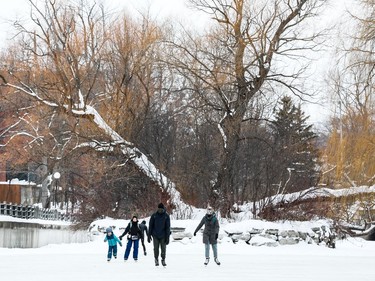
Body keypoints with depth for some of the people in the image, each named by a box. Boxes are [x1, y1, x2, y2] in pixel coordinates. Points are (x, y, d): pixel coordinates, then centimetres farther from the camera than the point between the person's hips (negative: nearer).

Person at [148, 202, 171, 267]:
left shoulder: (166, 216, -4)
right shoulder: (154, 215, -3)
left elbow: (168, 227, -4)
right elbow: (150, 225, 2)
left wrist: (167, 237, -8)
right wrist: (149, 235, -1)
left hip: (163, 236, 0)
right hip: (155, 235, 0)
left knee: (163, 248, 0)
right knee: (156, 248, -2)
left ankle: (163, 260, 16)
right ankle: (156, 260, 13)